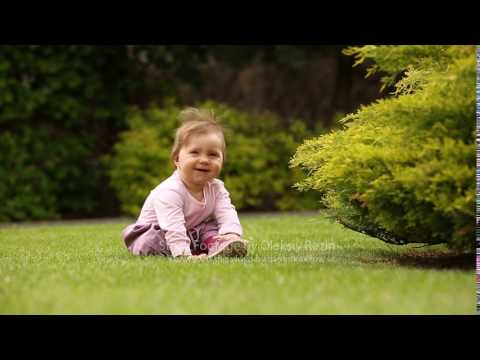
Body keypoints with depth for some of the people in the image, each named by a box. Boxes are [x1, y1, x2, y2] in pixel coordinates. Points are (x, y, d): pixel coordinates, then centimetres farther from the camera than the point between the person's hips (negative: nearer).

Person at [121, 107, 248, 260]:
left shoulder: (216, 187, -9)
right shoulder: (169, 192, -32)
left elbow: (227, 214, -21)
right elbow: (173, 228, -42)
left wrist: (232, 234, -42)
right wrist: (184, 255, -54)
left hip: (193, 233, 6)